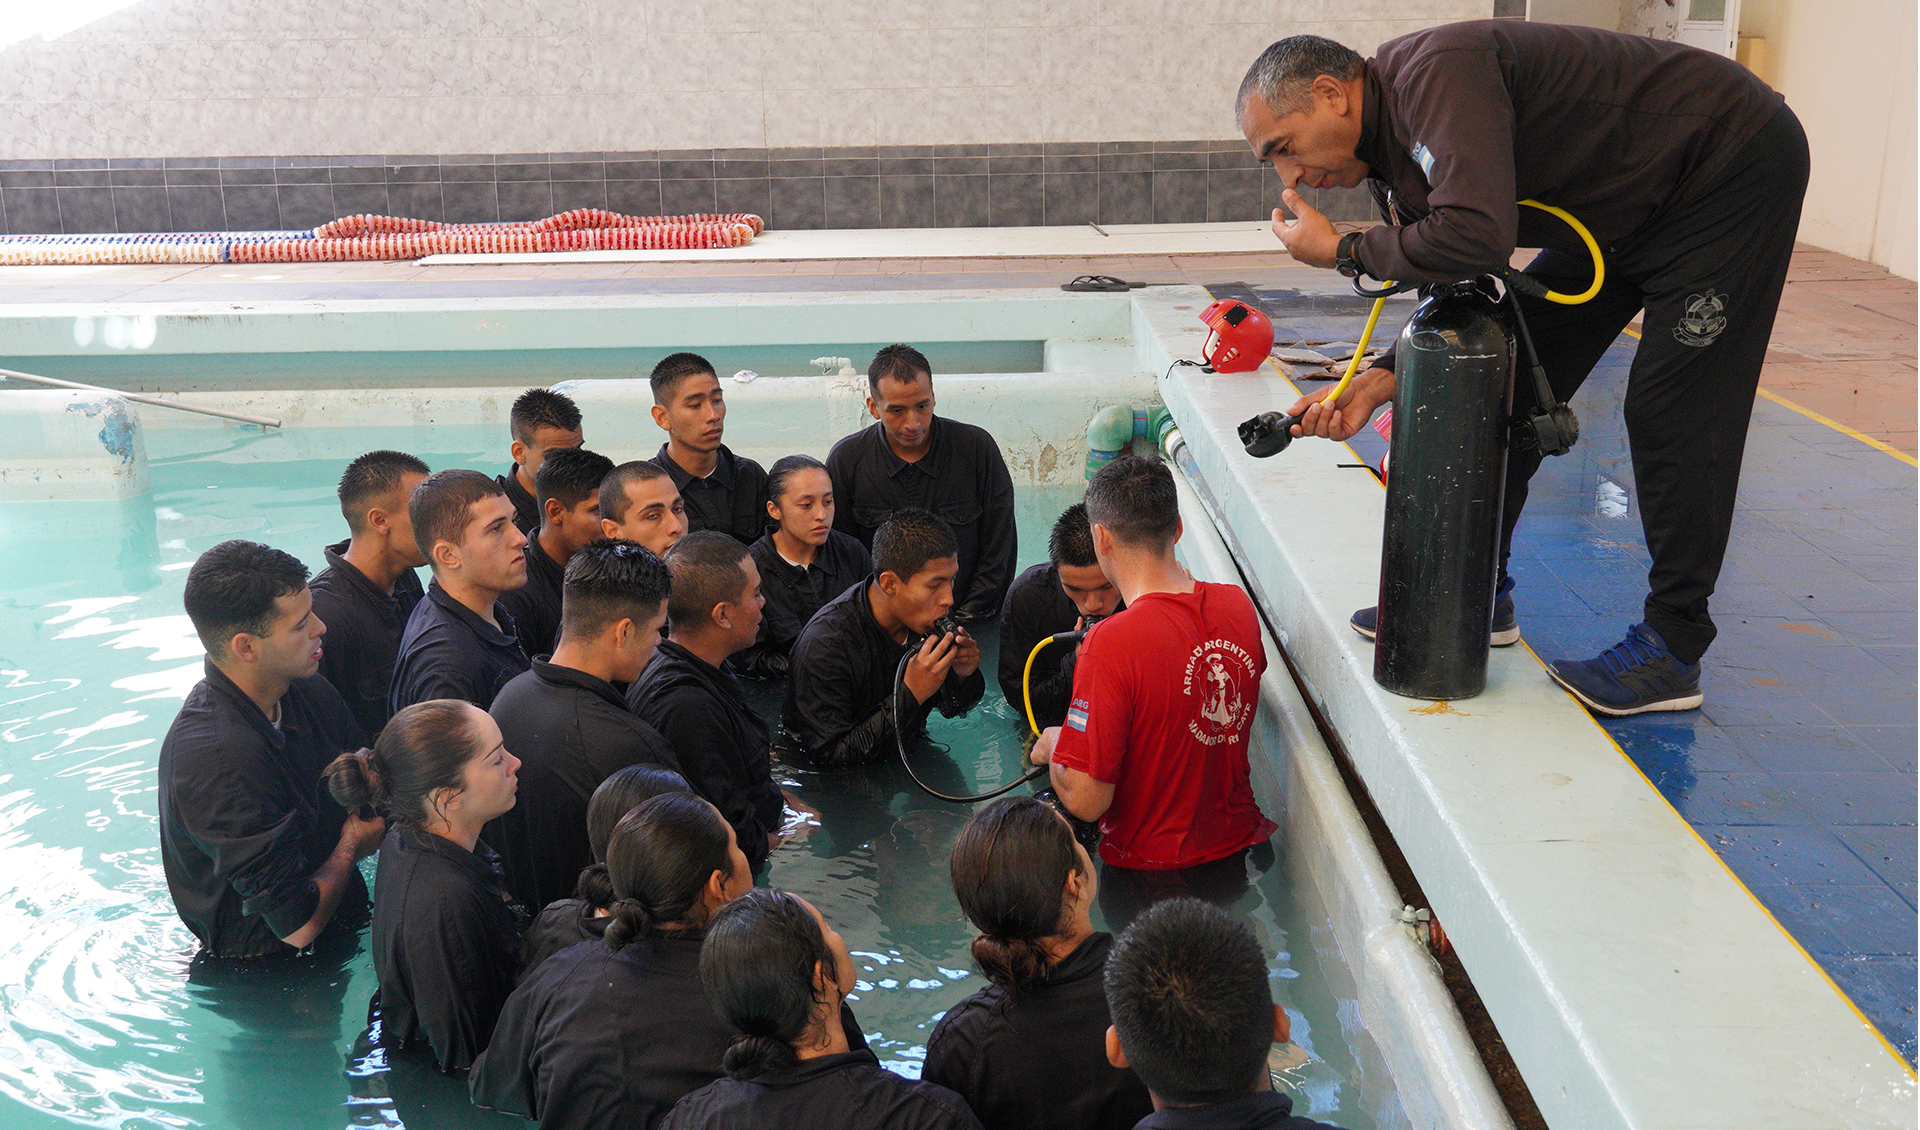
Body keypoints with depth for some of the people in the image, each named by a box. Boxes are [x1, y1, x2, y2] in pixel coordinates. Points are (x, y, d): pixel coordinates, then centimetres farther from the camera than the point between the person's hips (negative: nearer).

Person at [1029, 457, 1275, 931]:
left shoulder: (1111, 645, -29)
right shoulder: (1238, 607, -7)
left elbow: (1085, 800, -26)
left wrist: (1053, 743, -4)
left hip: (1149, 876, -6)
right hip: (1235, 862, 6)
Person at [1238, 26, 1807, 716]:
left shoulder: (1435, 71, -30)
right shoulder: (1397, 156, 0)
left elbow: (1477, 237, -42)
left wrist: (1344, 251, -26)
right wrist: (1375, 385, -14)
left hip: (1734, 166, -9)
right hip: (1621, 210, 9)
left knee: (1671, 412, -11)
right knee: (1509, 379, 6)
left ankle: (1672, 652, 0)